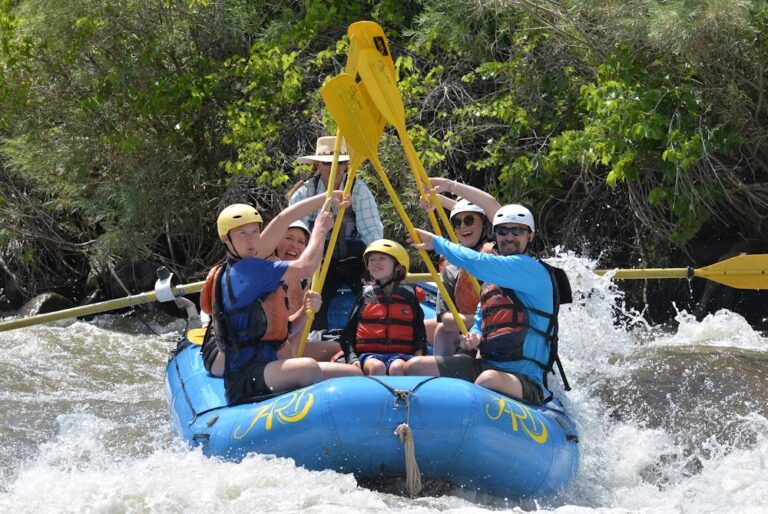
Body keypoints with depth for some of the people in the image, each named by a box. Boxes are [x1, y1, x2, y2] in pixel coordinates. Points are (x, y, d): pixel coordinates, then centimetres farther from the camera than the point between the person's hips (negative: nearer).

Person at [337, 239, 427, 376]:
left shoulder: (409, 296, 14)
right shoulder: (366, 295, 16)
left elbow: (420, 337, 13)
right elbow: (349, 333, 14)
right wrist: (353, 358, -3)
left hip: (400, 355, 0)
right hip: (369, 355, 0)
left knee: (397, 367, -36)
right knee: (377, 367, -36)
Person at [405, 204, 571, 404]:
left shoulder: (533, 270, -8)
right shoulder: (490, 282, 20)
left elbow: (478, 263, -19)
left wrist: (436, 242, -4)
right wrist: (474, 337, 2)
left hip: (524, 380, -9)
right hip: (484, 365, 9)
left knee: (489, 380, -42)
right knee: (414, 367, -4)